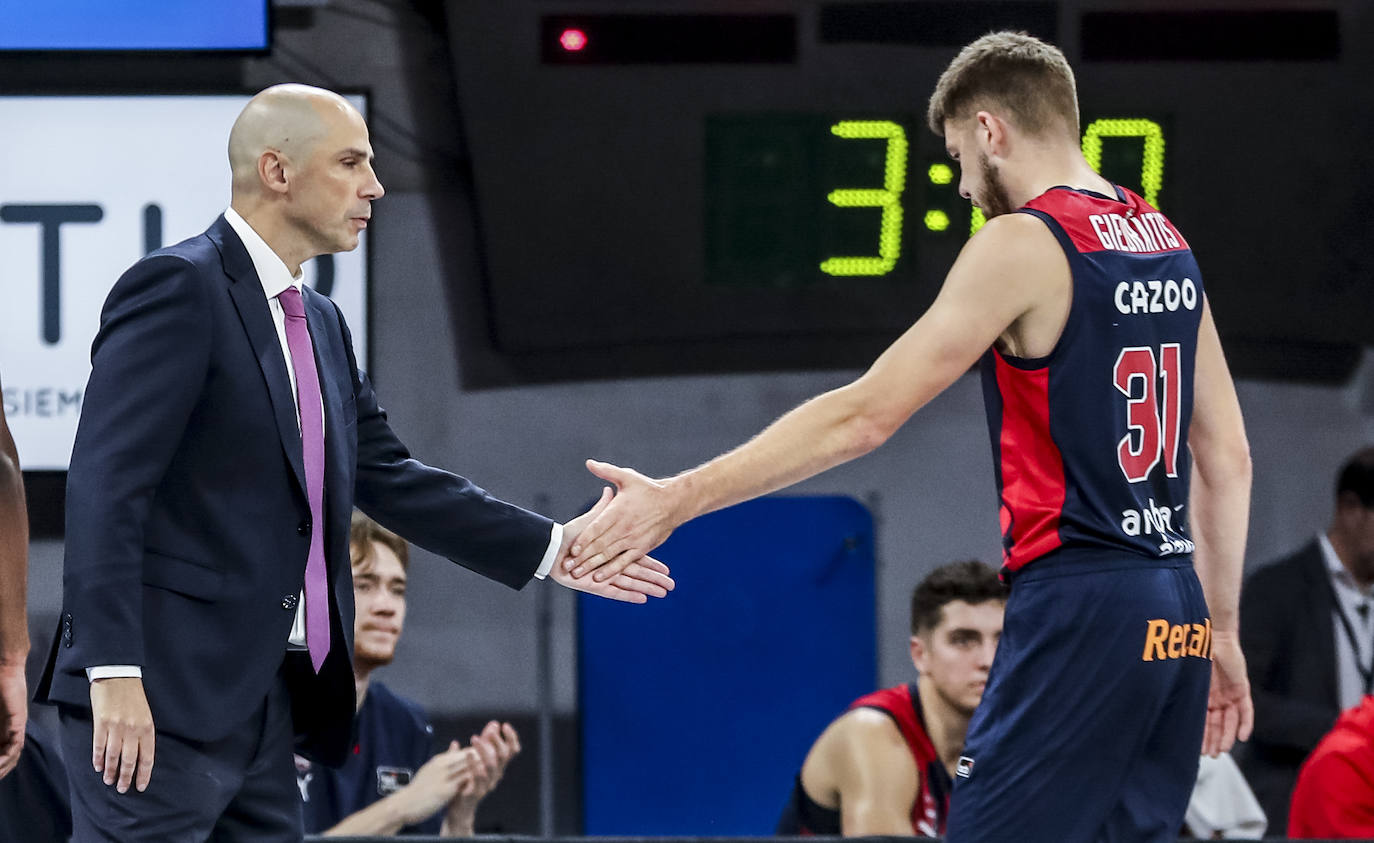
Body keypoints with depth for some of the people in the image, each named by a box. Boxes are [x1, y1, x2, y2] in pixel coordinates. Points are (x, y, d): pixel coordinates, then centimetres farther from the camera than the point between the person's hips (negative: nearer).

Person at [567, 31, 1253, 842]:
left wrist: (679, 499, -10)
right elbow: (1229, 460, 17)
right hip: (1174, 613, 8)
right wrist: (1221, 633, 24)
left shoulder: (1023, 244, -9)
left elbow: (865, 416, -13)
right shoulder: (1168, 243, 14)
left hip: (1078, 601, -8)